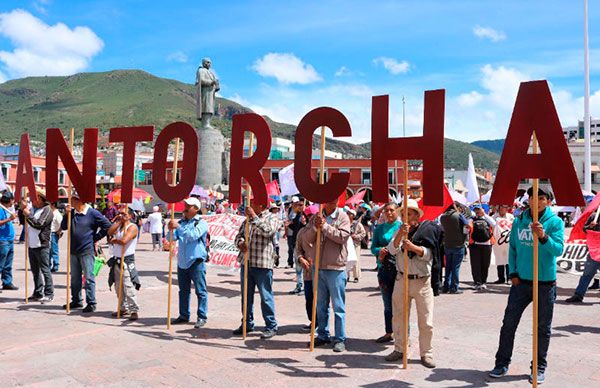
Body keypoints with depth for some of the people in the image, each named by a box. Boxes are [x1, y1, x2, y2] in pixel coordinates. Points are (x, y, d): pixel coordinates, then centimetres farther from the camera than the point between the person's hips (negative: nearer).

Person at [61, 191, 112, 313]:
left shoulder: (92, 213, -8)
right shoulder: (72, 212, 8)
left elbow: (107, 226, -8)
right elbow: (63, 227, 5)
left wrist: (95, 238, -7)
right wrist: (67, 214, -8)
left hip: (87, 251, -6)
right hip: (73, 250, 6)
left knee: (89, 277, -5)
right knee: (75, 277, 15)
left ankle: (91, 303, 1)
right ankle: (76, 301, 27)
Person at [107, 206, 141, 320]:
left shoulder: (132, 227, -9)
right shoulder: (118, 226, 15)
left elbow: (124, 240, -22)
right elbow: (109, 232, -5)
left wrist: (114, 240, -4)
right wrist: (117, 221, -2)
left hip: (127, 261, -8)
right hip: (116, 260, 8)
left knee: (128, 287, -12)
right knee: (118, 287, 14)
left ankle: (134, 310, -8)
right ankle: (123, 308, 25)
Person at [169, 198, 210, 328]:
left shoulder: (201, 223, -7)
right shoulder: (181, 222, 11)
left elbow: (193, 235, -24)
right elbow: (174, 237, 5)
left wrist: (178, 227, -29)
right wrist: (171, 229, -15)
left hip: (196, 261, -6)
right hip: (182, 261, 6)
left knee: (201, 291, -1)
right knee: (183, 290, 15)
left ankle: (202, 317, 6)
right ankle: (184, 316, 26)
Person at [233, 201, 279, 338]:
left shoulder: (271, 217, -1)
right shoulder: (248, 219, 16)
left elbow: (267, 231, -20)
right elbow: (239, 235, 15)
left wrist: (254, 216, -17)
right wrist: (240, 242, -7)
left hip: (262, 264, -6)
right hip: (246, 263, 6)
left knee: (266, 297, -1)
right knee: (246, 296, 14)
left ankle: (271, 327, 9)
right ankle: (247, 324, 28)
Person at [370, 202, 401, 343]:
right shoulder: (379, 228, 11)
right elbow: (373, 247, 9)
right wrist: (380, 250, -13)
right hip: (384, 268, 4)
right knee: (387, 304, 13)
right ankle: (389, 333, 25)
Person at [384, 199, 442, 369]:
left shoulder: (426, 230, -2)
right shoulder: (400, 232, 6)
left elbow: (428, 254, -11)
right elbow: (392, 250, -9)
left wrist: (413, 247, -26)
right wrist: (400, 234, -23)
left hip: (422, 281, -3)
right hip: (402, 279, 3)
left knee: (426, 321, 2)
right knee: (399, 317, 11)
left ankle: (426, 353, 16)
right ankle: (399, 349, 25)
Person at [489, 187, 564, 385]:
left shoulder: (555, 222, -5)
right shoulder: (519, 221, 4)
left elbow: (558, 250, -14)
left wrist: (544, 237, -31)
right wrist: (513, 273, 3)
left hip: (545, 283, -2)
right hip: (521, 281, 2)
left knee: (543, 328, 9)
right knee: (509, 323, 4)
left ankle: (540, 367, 24)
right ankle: (502, 363, 16)